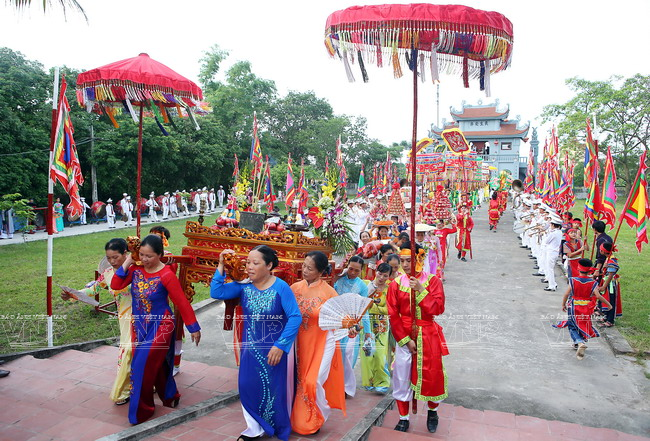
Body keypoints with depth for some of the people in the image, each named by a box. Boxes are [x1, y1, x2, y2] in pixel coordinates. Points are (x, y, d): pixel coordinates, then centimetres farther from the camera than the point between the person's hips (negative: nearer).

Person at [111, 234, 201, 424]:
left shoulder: (166, 275, -21)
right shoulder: (136, 269, -4)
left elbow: (182, 303, -16)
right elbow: (116, 285, -4)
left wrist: (194, 328, -11)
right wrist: (125, 264, -12)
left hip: (160, 326, -6)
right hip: (139, 325, 6)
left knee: (144, 365, -6)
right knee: (155, 364, 18)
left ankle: (141, 410, 13)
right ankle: (170, 396, 42)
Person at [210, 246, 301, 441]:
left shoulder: (281, 288, -20)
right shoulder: (243, 286, -6)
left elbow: (295, 318, -22)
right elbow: (216, 293, -11)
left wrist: (280, 345, -24)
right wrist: (221, 266, -17)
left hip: (274, 347, -4)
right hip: (251, 347, 4)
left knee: (274, 389, 11)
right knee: (248, 387, 9)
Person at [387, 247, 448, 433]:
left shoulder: (432, 281, -5)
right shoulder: (396, 284, -3)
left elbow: (438, 308, -14)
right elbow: (393, 315, -4)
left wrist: (421, 290, -23)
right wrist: (405, 340, -9)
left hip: (428, 335, -1)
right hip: (404, 336, 1)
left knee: (432, 375, 7)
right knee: (401, 377, 4)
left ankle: (433, 411, 35)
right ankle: (403, 418, 22)